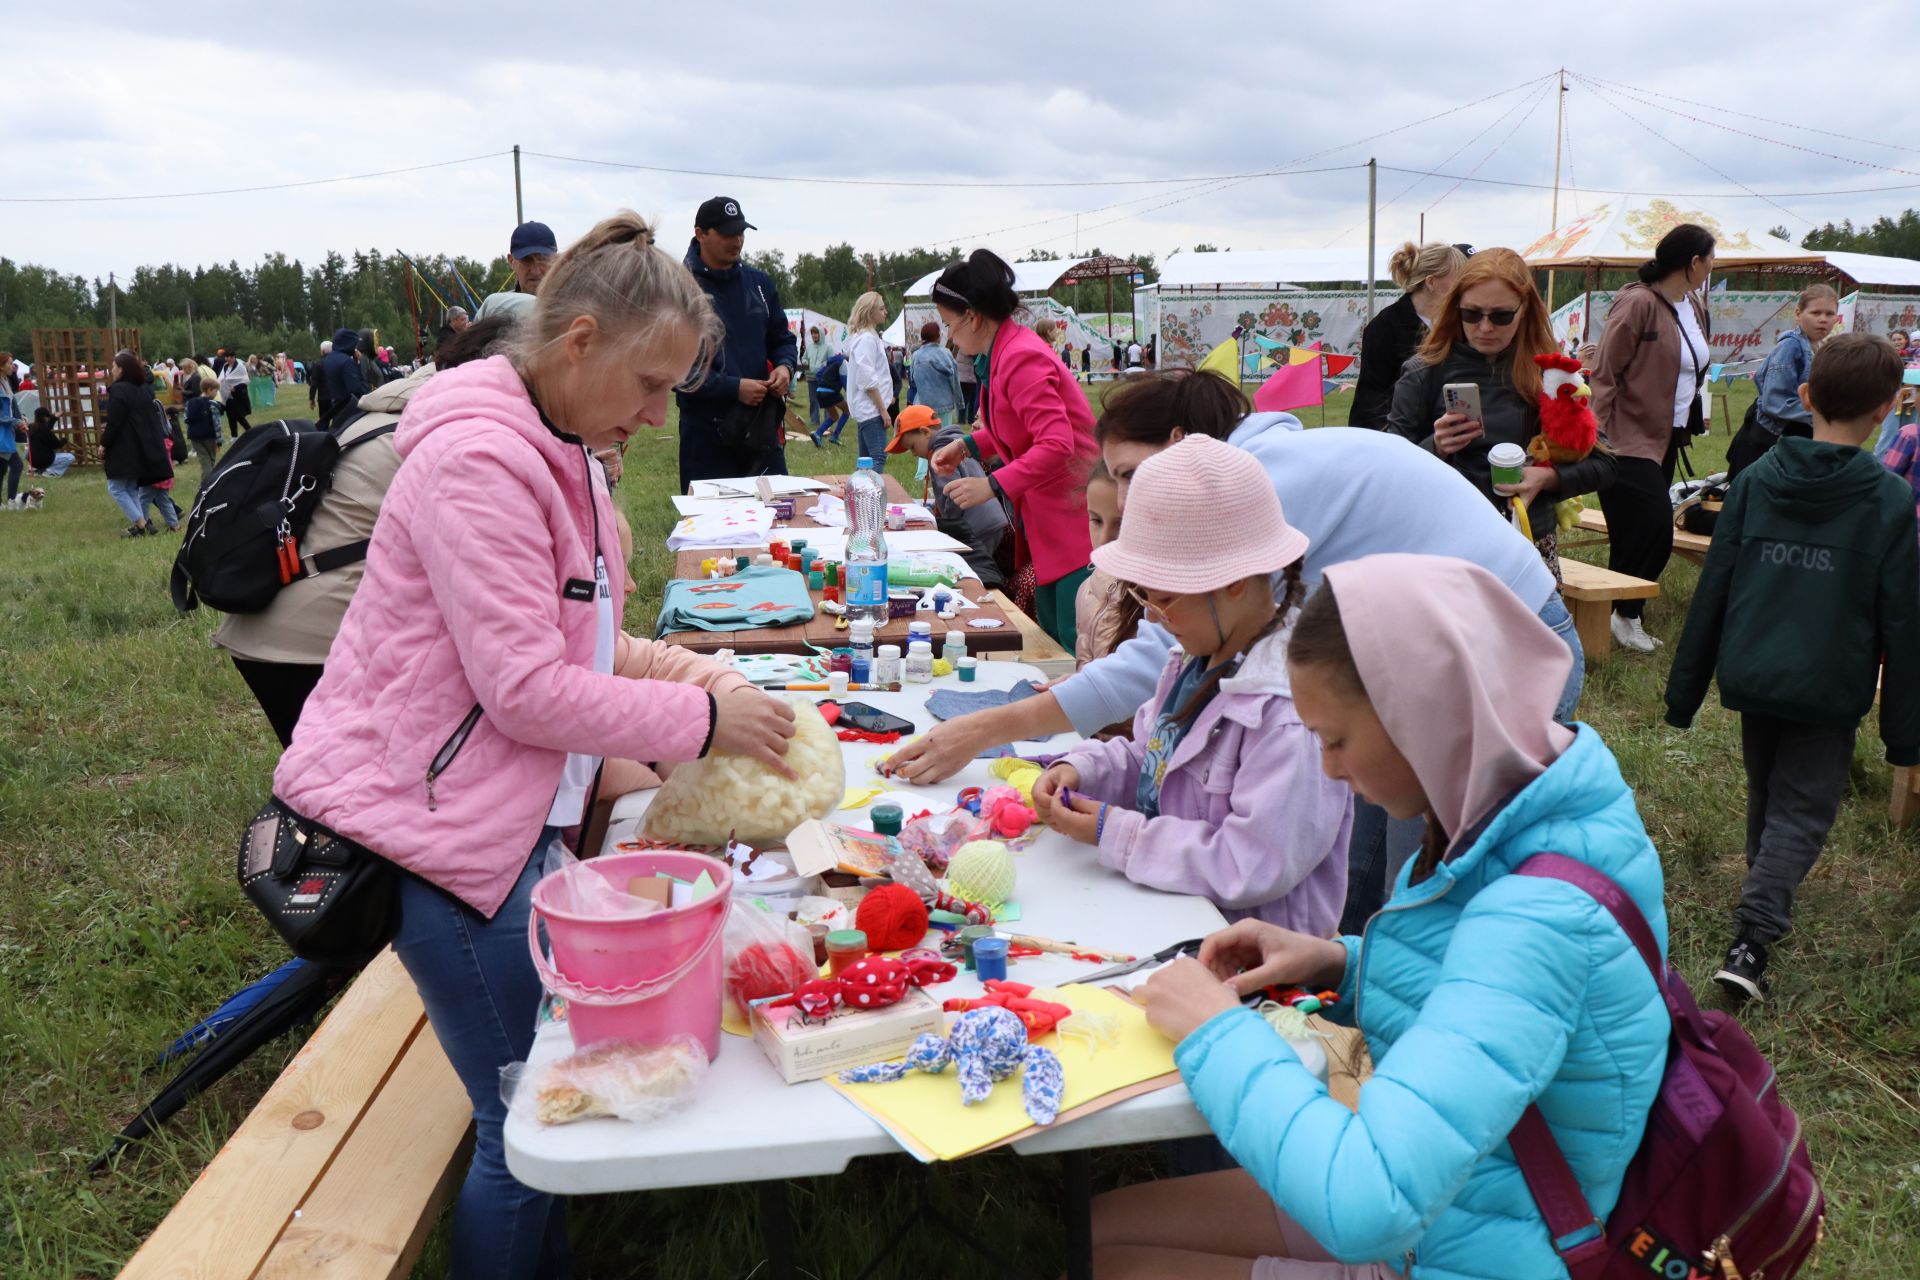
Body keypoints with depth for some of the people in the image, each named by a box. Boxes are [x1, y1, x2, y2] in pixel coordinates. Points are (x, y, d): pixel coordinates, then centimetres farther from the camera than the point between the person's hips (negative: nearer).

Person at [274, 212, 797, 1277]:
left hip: (510, 809, 9)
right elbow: (526, 690, -22)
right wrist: (702, 721, -16)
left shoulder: (558, 457, 13)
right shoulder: (478, 461, -19)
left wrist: (691, 684, 4)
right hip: (432, 820, -9)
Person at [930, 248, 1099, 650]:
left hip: (1074, 515, -10)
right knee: (1051, 641, 14)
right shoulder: (1006, 349, 10)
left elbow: (1056, 444, -27)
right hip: (1046, 523, 10)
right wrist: (968, 445, 9)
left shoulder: (1020, 358, -20)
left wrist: (992, 485, -24)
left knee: (1078, 649, -8)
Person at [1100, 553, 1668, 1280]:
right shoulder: (1517, 814, -6)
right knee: (1100, 1221, 11)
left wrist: (1218, 1032, -24)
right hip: (1432, 1199, 8)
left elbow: (1369, 1206, -38)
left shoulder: (1542, 920, -32)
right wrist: (1339, 966, -4)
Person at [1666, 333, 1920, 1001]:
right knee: (1804, 807, 3)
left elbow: (1713, 590, 0)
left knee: (1765, 793, 22)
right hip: (1829, 691, -3)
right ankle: (1752, 936, -12)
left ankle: (1768, 891, 39)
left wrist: (1685, 690, 7)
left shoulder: (1756, 479, -2)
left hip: (1751, 676, 3)